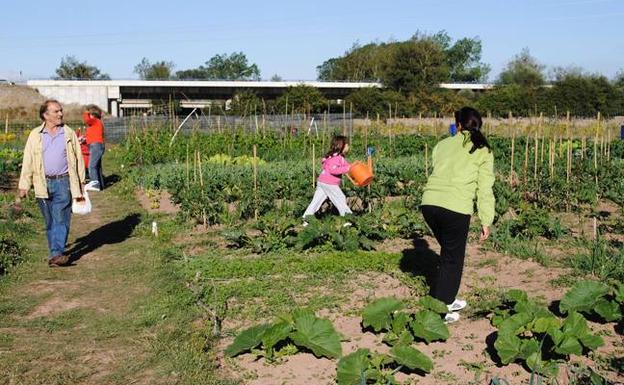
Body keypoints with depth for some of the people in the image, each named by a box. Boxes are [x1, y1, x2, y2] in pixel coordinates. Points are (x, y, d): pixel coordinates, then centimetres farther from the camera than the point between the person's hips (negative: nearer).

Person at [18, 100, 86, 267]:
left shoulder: (69, 134, 6)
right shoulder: (35, 135, 6)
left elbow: (78, 159, 9)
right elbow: (28, 161, 7)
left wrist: (80, 185, 8)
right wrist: (24, 185, 2)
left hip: (63, 182, -2)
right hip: (43, 184, 2)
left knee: (61, 219, -10)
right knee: (49, 221, 9)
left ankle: (56, 254, -14)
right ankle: (55, 251, 21)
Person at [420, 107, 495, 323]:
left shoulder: (443, 145, 18)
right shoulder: (483, 151, 9)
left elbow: (436, 172, 13)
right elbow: (485, 189, 5)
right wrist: (486, 221, 8)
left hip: (429, 202, 4)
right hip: (455, 208, -4)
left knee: (449, 254, 24)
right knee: (452, 260, 12)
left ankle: (447, 300, 35)